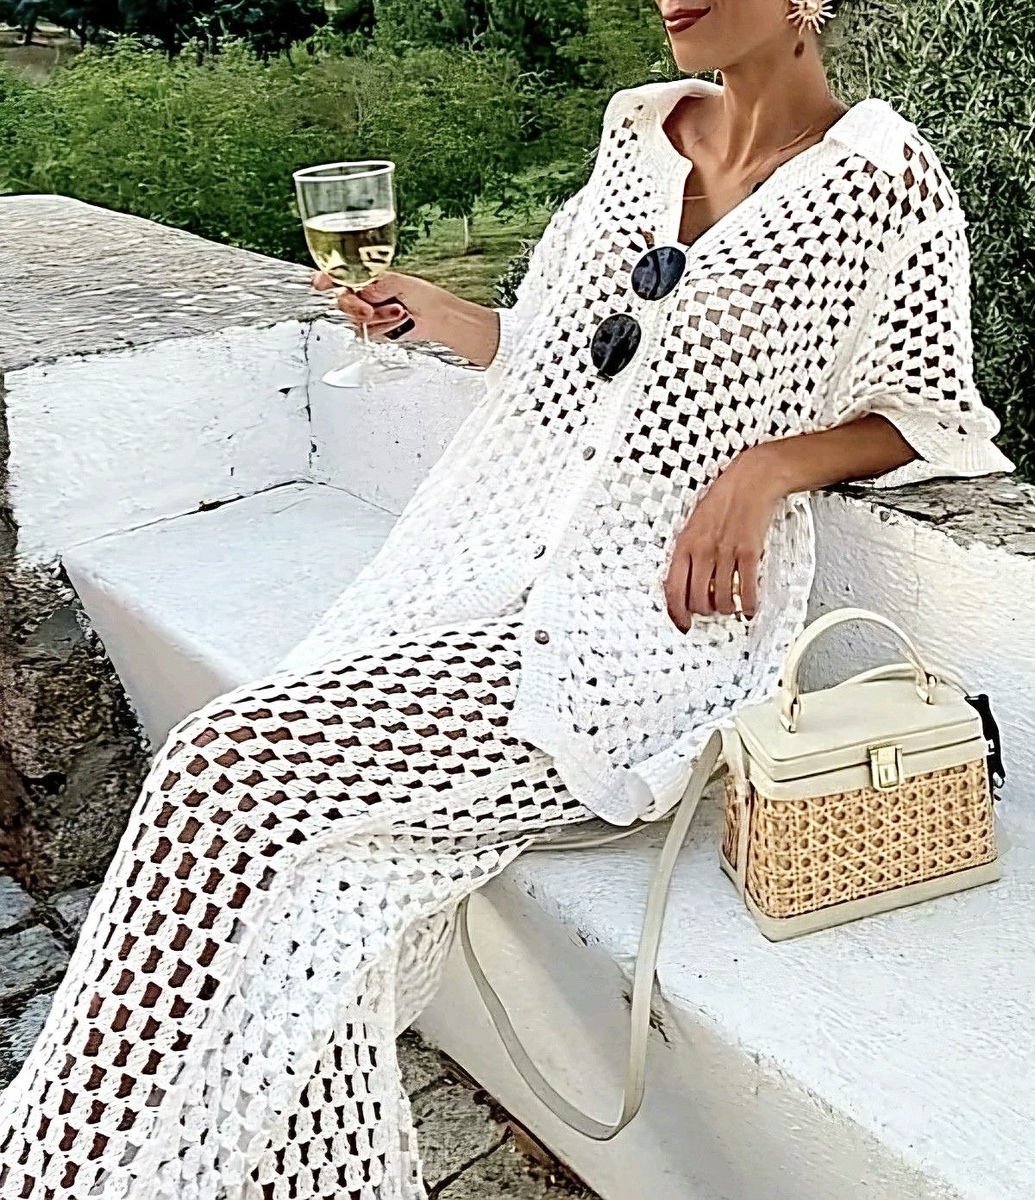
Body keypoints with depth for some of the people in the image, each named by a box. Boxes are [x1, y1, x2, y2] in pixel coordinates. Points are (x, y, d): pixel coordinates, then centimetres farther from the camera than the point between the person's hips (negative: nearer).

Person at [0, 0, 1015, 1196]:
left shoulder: (890, 184, 1)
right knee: (309, 872, -20)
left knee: (238, 771, -21)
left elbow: (926, 413, 7)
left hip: (667, 595, -5)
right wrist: (425, 311, 9)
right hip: (494, 546, 6)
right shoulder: (636, 132, 17)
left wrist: (770, 464, -10)